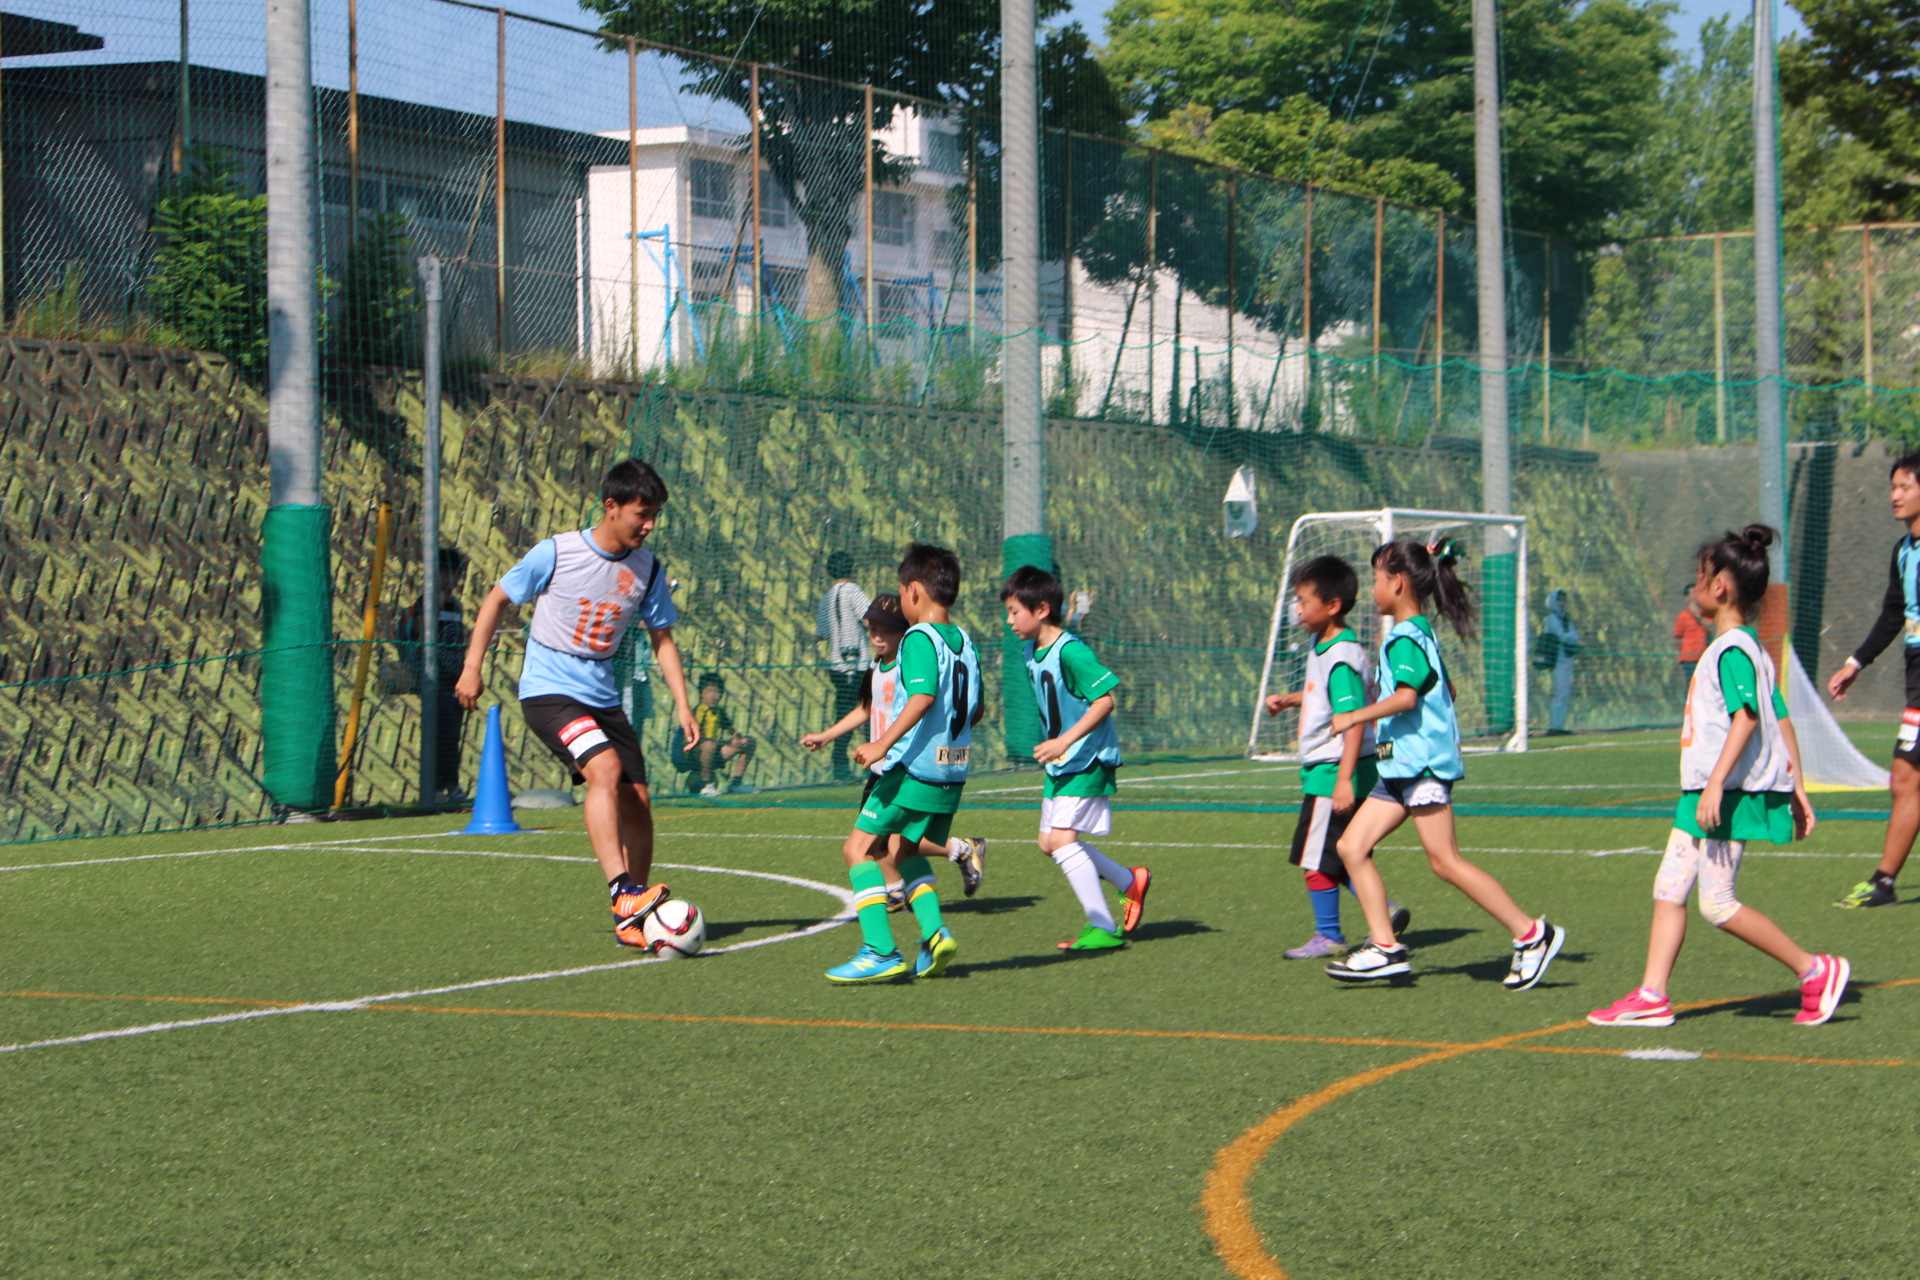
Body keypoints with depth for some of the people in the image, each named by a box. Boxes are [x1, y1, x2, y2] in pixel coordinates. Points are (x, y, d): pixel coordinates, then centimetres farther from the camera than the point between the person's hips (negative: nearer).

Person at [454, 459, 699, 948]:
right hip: (548, 690, -6)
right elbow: (497, 600, 0)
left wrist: (682, 704, 2)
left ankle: (632, 919, 13)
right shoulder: (555, 553, -11)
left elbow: (662, 638, 11)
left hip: (602, 697, 6)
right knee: (606, 769, -29)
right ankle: (622, 892, -34)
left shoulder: (647, 569, 2)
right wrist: (472, 667, -5)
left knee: (637, 801, 0)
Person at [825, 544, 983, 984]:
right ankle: (935, 934, 5)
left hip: (914, 767, -8)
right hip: (953, 770, 9)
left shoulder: (919, 638, -12)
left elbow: (923, 696, -27)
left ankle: (881, 951, -13)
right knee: (907, 850, 24)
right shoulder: (965, 643, 13)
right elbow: (975, 709, 19)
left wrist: (884, 744, -31)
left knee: (859, 848, -3)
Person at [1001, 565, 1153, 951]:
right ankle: (1129, 882, 25)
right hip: (1061, 762, 10)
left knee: (1062, 839, -16)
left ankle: (1103, 927, -8)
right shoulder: (1032, 652, 8)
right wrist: (1055, 745, 16)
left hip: (1087, 760, -10)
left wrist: (1065, 742, -26)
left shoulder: (1070, 652, -21)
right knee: (1049, 842, 10)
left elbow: (1105, 700, -24)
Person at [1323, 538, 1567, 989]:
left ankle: (1531, 934, -6)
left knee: (1445, 860, -10)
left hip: (1422, 763, -10)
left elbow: (1406, 696, -26)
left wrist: (1354, 717, -22)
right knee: (1352, 846, 4)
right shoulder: (1421, 634, 18)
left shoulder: (1404, 639, -13)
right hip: (1402, 766, 10)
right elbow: (1445, 688, 28)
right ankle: (1384, 945, 1)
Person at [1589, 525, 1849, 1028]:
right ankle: (1652, 997, 8)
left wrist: (1716, 784, -32)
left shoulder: (1731, 650, -15)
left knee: (1717, 902, -9)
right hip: (1707, 789, 10)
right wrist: (1796, 787, 19)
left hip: (1732, 793, -10)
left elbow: (1747, 716, -26)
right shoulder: (1750, 648, 16)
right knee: (1669, 888, 8)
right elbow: (1782, 718, 17)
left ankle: (1815, 971, -2)